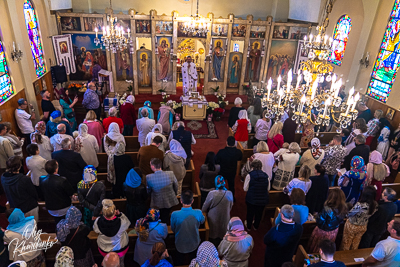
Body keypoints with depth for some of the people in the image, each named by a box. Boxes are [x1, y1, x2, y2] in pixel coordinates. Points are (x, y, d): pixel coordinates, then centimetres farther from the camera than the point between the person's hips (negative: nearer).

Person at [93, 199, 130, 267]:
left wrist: (104, 216, -8)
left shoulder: (98, 221, -33)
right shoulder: (121, 222, -38)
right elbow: (128, 222, -13)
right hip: (120, 249, -1)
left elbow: (95, 229, -8)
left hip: (104, 250, 2)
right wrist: (120, 214, -22)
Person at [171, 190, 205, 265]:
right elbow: (202, 221, -2)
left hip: (180, 245, 0)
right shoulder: (198, 213, -28)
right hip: (194, 245, 1)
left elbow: (173, 229, -10)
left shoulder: (174, 214, -30)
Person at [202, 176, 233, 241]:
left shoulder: (211, 194, -28)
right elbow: (230, 207, -1)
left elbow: (204, 209, -14)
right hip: (225, 218, 2)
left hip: (213, 219, -2)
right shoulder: (229, 194, -20)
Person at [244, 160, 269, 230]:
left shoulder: (249, 175, -15)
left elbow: (245, 189, -8)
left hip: (251, 199, -2)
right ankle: (256, 226, 47)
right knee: (259, 213, 25)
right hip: (263, 199, 3)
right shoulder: (266, 176, -6)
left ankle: (248, 226, 43)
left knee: (250, 212, 21)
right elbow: (268, 188, 4)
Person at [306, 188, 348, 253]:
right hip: (333, 232, 6)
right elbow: (340, 221, -3)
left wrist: (316, 216, -8)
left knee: (315, 248, 21)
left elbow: (320, 221, -25)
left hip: (323, 231, -6)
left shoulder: (327, 209, -37)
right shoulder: (343, 209, -19)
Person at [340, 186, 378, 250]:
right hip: (363, 227, 5)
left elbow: (349, 214, -23)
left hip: (352, 226, -5)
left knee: (346, 243, 18)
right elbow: (371, 214, -2)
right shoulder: (375, 205, -18)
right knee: (355, 243, 27)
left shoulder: (360, 205, -36)